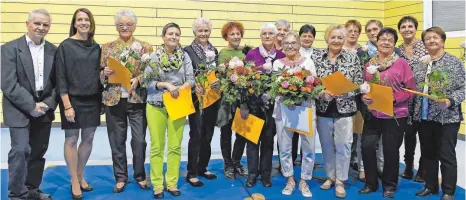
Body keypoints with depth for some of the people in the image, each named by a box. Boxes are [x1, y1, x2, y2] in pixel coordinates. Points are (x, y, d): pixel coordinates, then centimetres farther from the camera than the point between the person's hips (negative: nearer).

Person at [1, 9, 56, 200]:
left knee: (38, 152, 11)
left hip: (44, 110, 4)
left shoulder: (54, 50, 6)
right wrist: (31, 106, -17)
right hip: (20, 110, -4)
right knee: (20, 151, -9)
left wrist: (48, 104, -10)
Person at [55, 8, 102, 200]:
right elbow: (61, 77, -9)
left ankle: (80, 176, 27)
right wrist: (67, 105, -15)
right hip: (73, 100, -4)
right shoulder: (65, 46, -6)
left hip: (92, 100, 5)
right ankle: (74, 182, 16)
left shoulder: (96, 47, 7)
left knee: (88, 139, 10)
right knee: (71, 140, 4)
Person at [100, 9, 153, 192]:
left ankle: (140, 176, 21)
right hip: (114, 100, 2)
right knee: (117, 141, 8)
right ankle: (120, 177, 23)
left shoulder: (145, 47, 3)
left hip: (137, 100, -1)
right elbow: (100, 74, 10)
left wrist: (138, 79, -16)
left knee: (139, 140, 3)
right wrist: (105, 73, -12)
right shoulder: (107, 47, 8)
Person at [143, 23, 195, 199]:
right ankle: (157, 185, 14)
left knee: (175, 146, 7)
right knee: (157, 147, 4)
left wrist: (178, 89, -18)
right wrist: (166, 85, -18)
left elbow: (191, 80, 0)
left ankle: (172, 183, 19)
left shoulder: (184, 56, 4)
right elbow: (147, 80, -7)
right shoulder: (154, 56, -1)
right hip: (156, 106, -1)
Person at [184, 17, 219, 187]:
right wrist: (194, 87, -23)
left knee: (208, 134, 11)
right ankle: (192, 173, 7)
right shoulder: (188, 50, -5)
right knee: (196, 135, -3)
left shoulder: (215, 51, 11)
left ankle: (202, 168, 25)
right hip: (196, 97, -5)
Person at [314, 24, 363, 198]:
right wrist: (322, 92, -16)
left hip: (344, 108, -1)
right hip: (323, 108, 1)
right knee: (327, 145, 12)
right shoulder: (316, 57, 0)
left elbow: (359, 84, -2)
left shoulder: (353, 58, -1)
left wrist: (343, 91, -18)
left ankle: (340, 181, 18)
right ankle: (330, 176, 30)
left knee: (343, 145, 3)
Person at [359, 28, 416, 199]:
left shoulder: (401, 63, -6)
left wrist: (393, 99, -20)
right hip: (373, 114, 3)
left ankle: (389, 186, 26)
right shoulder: (369, 63, 6)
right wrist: (364, 97, -5)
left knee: (391, 151, 6)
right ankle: (371, 183, 18)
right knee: (367, 146, -2)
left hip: (395, 115, -3)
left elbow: (410, 89, -7)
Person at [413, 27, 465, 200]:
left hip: (447, 117, -5)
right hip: (423, 116, 5)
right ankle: (430, 186, 28)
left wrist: (450, 101, -24)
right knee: (428, 153, 13)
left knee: (446, 155, 2)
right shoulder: (420, 64, 10)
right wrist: (412, 113, 7)